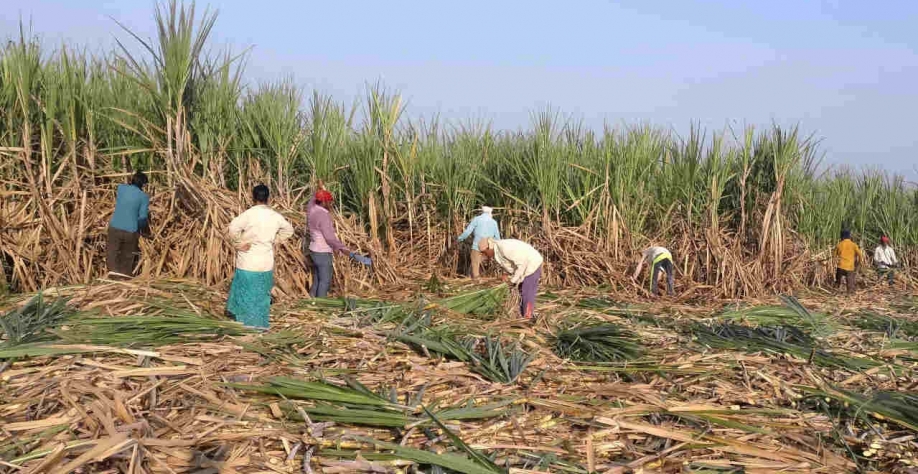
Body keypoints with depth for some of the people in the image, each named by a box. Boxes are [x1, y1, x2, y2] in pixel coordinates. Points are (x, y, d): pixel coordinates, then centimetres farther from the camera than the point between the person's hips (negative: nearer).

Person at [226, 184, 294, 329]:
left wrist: (238, 244, -14)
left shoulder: (249, 214, -14)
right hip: (266, 262, 4)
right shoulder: (275, 216, 0)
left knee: (245, 291, 10)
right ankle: (260, 323, 21)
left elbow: (233, 228, -27)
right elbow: (289, 230, 15)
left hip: (248, 262, -4)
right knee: (262, 293, 15)